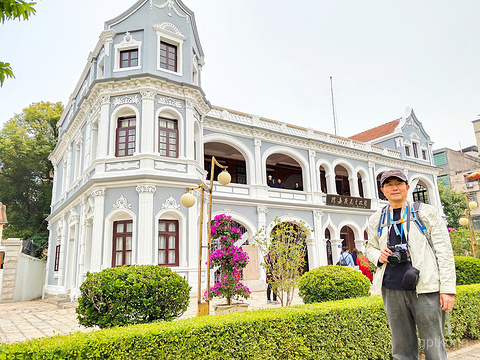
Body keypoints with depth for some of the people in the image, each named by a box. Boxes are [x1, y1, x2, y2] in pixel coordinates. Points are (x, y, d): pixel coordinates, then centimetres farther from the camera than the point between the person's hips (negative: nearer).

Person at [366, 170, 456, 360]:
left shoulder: (426, 212, 4)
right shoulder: (376, 220, 12)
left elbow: (444, 251, 1)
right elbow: (371, 247, 23)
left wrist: (448, 289, -6)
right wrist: (378, 256, -2)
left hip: (425, 288, -2)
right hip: (392, 289, 3)